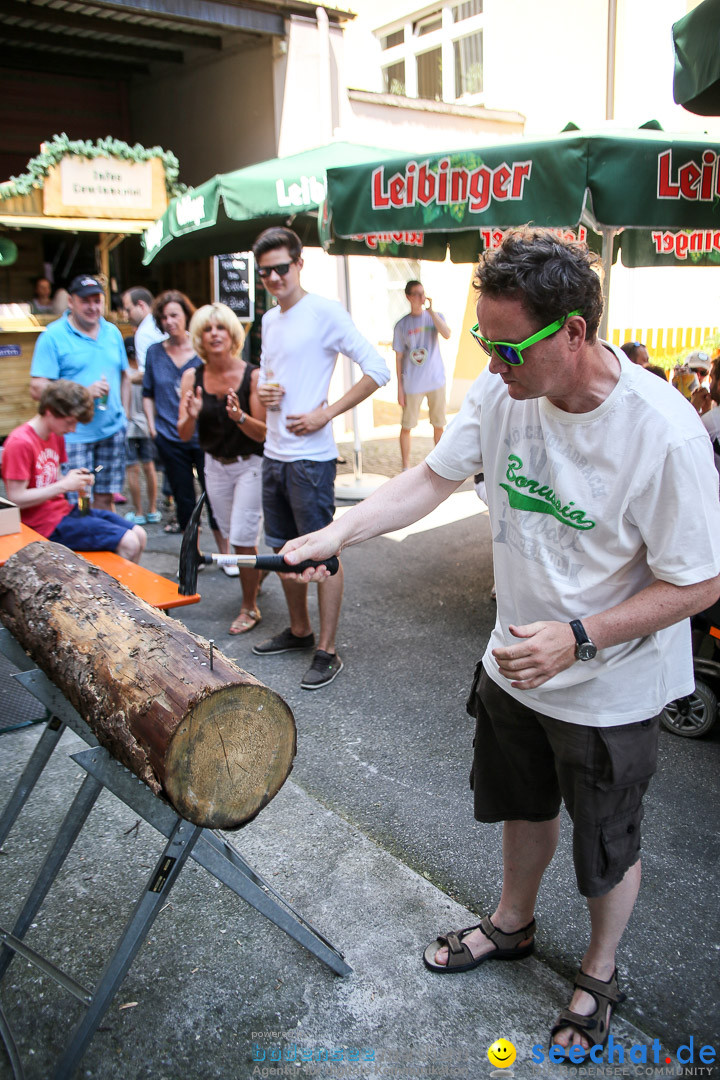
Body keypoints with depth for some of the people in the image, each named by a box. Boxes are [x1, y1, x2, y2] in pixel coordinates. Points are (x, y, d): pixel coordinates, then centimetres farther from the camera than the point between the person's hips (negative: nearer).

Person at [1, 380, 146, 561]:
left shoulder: (57, 436, 12)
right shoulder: (20, 442, -16)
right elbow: (16, 499, -19)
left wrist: (77, 480, -1)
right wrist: (64, 485, -19)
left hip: (65, 510, 9)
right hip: (45, 524, -9)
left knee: (139, 535, 0)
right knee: (128, 543, -20)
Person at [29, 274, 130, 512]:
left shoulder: (112, 332, 12)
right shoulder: (52, 336, -6)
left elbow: (124, 377, 22)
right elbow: (38, 389, -11)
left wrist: (124, 414, 12)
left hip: (112, 431, 5)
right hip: (74, 436, -5)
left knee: (104, 498, 10)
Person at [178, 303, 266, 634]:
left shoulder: (252, 376, -16)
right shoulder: (193, 377, -4)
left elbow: (263, 433, -16)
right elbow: (184, 434, -5)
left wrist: (240, 417, -35)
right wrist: (191, 416, -27)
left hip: (250, 465, -5)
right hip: (215, 466, 5)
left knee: (242, 538, -7)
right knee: (230, 535, 16)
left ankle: (249, 608, 11)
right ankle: (256, 576, 45)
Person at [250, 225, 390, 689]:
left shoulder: (324, 312, -10)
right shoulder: (269, 320, 14)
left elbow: (378, 371, -15)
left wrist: (326, 413, -17)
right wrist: (262, 391, 3)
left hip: (311, 457, -8)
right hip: (274, 454, 9)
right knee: (285, 549, 17)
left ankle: (328, 652, 8)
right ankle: (299, 631, 34)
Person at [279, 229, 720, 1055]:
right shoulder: (504, 389, -14)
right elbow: (434, 477, -3)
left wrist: (579, 638, -31)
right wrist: (336, 534, -13)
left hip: (612, 691, -5)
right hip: (514, 663, 5)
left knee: (607, 848, 18)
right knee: (523, 805, 28)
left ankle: (599, 975, 48)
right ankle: (512, 924, 57)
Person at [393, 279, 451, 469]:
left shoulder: (434, 317, 4)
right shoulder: (401, 325, 1)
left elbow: (447, 334, -16)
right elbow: (399, 357, 2)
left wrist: (431, 311, -19)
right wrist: (400, 387, -1)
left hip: (436, 381, 1)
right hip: (412, 384, -1)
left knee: (438, 424, 8)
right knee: (406, 426, 0)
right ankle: (406, 466, 10)